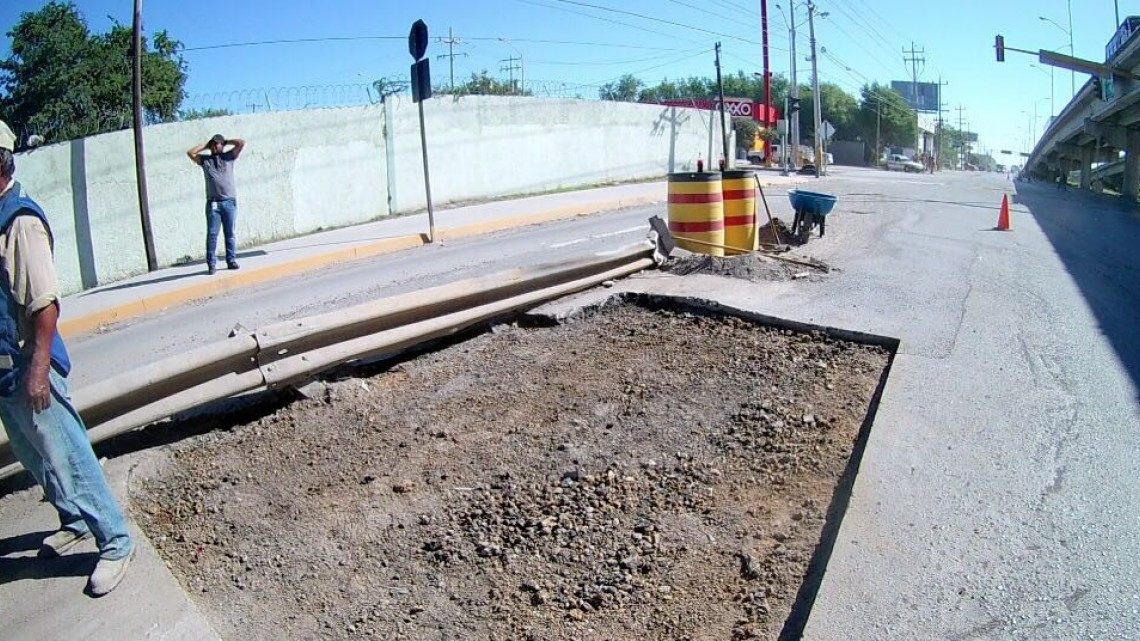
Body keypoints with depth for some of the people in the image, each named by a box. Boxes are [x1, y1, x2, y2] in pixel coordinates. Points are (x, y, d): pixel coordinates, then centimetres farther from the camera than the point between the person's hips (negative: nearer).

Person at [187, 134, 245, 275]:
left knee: (230, 233, 3)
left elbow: (242, 143, 5)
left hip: (230, 201, -1)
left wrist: (226, 142, 16)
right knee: (212, 234, -2)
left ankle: (231, 260, 10)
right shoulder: (205, 159, 17)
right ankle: (211, 264, 0)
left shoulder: (229, 156, 12)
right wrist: (205, 145, 16)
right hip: (213, 203, 1)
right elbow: (190, 153, 9)